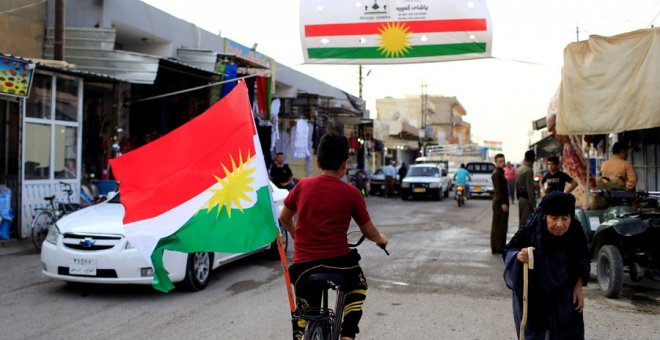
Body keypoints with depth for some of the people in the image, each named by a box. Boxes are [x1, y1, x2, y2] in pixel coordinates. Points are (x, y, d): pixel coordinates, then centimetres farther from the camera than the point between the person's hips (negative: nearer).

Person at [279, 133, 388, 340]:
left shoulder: (303, 185, 2)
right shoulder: (351, 193, -4)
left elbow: (283, 218, 16)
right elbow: (368, 232, 5)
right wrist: (381, 239, 27)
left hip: (304, 263, 2)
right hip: (338, 261, -1)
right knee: (357, 288, 30)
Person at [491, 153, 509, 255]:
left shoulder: (500, 172, 17)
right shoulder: (497, 173, -14)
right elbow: (498, 189, -21)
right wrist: (503, 203, -23)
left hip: (500, 201, 11)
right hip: (500, 202, -11)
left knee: (497, 225, 13)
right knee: (500, 225, -8)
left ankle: (495, 247, 20)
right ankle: (498, 248, -5)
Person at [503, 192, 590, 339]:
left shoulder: (575, 230, -22)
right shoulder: (531, 229, -30)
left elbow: (583, 261, -3)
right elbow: (508, 251, -19)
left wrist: (578, 287, -7)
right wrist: (518, 256, -40)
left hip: (563, 292, 2)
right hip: (532, 291, -2)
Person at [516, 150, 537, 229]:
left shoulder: (518, 169, 10)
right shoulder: (529, 170, -16)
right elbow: (530, 189, -20)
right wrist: (533, 204, -17)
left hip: (521, 198, 9)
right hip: (527, 199, -9)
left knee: (521, 222, 15)